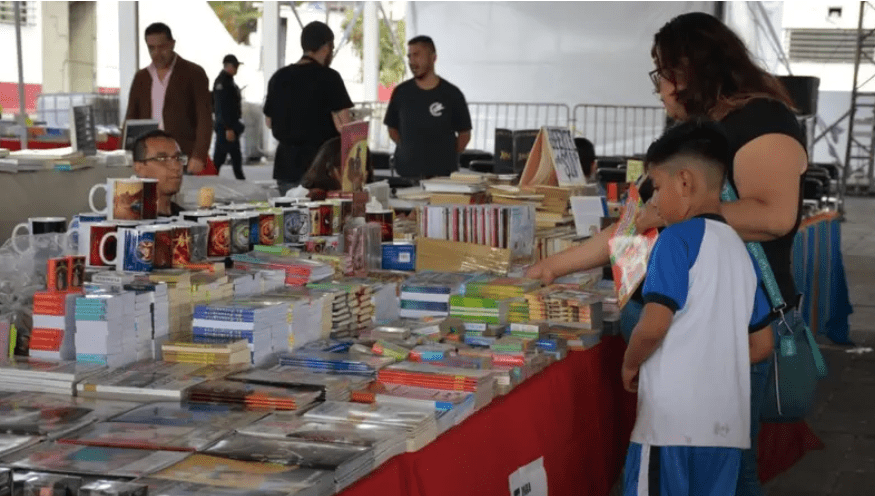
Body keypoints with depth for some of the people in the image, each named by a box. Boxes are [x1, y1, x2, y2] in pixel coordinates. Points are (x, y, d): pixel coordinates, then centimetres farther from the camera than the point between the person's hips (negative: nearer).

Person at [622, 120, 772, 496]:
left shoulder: (678, 238, -9)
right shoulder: (741, 249, 11)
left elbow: (653, 326, -17)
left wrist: (630, 364, 1)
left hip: (673, 418, -6)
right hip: (727, 421, 6)